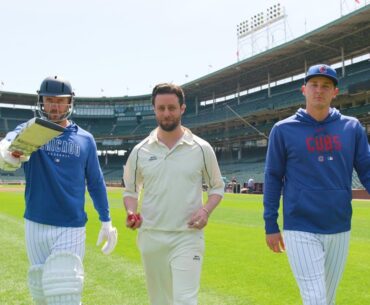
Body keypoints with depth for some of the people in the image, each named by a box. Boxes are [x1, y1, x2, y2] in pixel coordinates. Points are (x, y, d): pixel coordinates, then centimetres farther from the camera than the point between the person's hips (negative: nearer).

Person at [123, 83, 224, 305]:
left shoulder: (202, 148, 0)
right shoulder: (141, 151, 4)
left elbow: (217, 186, 9)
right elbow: (130, 190, 14)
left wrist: (206, 210, -10)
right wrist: (131, 213, -7)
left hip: (187, 237, -2)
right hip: (151, 236, 3)